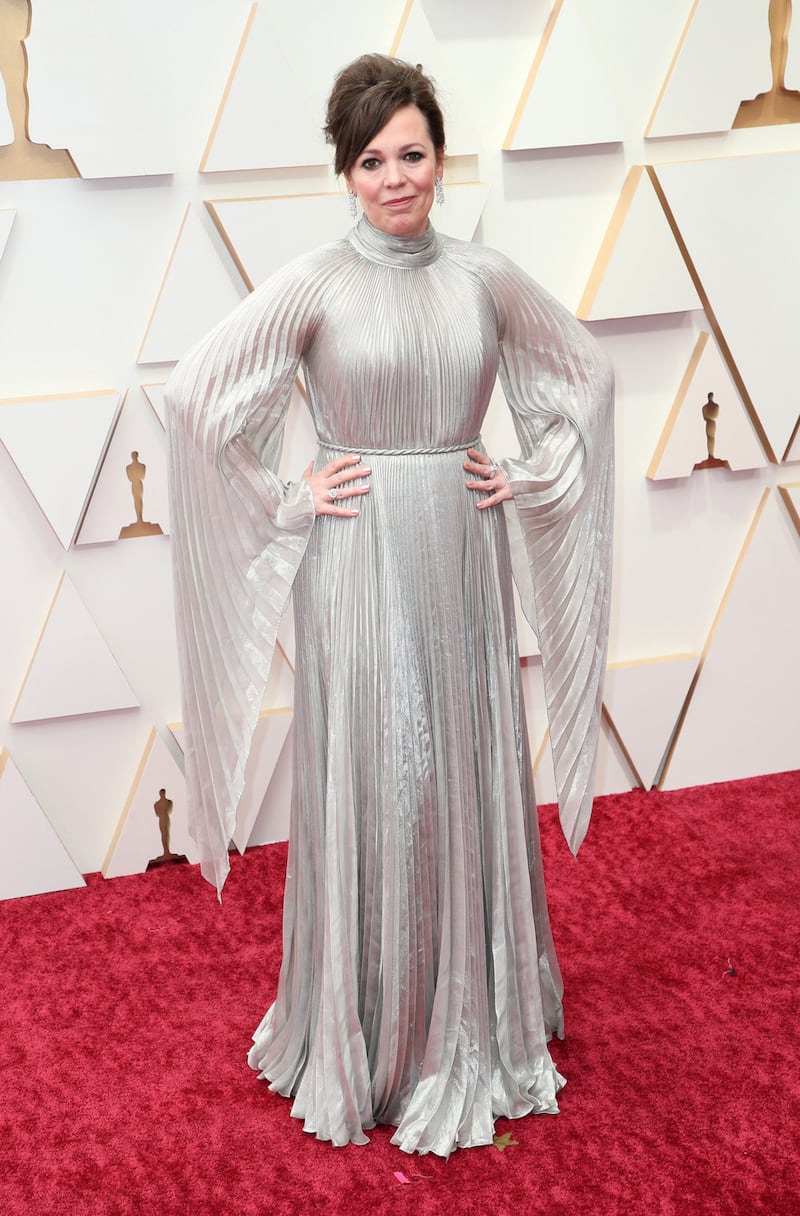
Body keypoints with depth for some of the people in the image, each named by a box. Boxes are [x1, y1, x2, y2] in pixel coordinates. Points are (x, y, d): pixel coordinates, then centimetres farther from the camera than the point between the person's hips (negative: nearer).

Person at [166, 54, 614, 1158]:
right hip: (360, 562, -3)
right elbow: (197, 395, -9)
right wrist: (285, 505, -8)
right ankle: (365, 1034, 21)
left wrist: (531, 479, 7)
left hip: (466, 558, 3)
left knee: (469, 777, 11)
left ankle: (475, 1020, 30)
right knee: (370, 784, 3)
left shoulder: (486, 278, 4)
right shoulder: (315, 285, -5)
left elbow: (586, 375, 16)